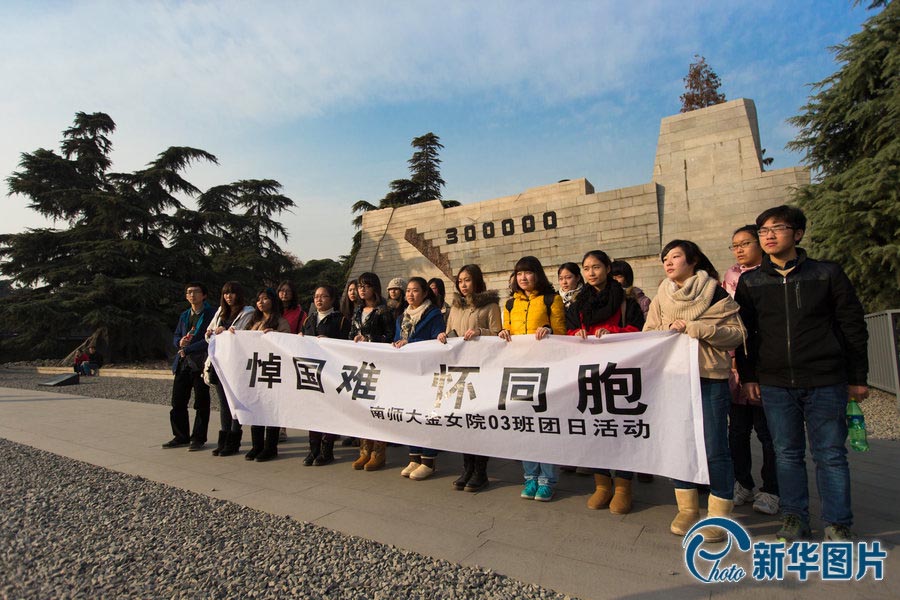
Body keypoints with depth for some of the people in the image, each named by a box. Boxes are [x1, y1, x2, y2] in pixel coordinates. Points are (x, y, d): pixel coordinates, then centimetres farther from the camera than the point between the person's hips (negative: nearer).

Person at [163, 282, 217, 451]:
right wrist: (180, 342, -4)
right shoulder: (184, 316, 17)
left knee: (201, 403, 2)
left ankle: (198, 438, 12)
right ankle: (181, 436, 23)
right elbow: (175, 337, 19)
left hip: (200, 364, -7)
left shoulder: (211, 314, -6)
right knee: (178, 401, 10)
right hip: (183, 363, 7)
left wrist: (187, 349, -16)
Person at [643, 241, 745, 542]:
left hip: (710, 379, -4)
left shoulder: (715, 294, -2)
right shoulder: (661, 299, 11)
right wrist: (670, 332, -12)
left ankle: (719, 514, 16)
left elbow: (737, 333, -8)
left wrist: (693, 328, -15)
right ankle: (687, 509, 24)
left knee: (714, 449, -1)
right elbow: (649, 335, 8)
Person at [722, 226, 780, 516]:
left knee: (767, 429, 2)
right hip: (735, 362, 4)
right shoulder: (730, 276, 14)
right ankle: (742, 484, 23)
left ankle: (770, 490, 16)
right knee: (738, 429, 10)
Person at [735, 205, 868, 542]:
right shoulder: (750, 282, 5)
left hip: (825, 382, -1)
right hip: (774, 384, 2)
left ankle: (838, 524, 19)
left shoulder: (827, 274, 1)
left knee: (830, 454, 5)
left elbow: (853, 326, 4)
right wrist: (748, 376, 3)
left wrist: (857, 378, 2)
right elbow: (743, 333, 8)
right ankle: (794, 517, 21)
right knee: (787, 453, 9)